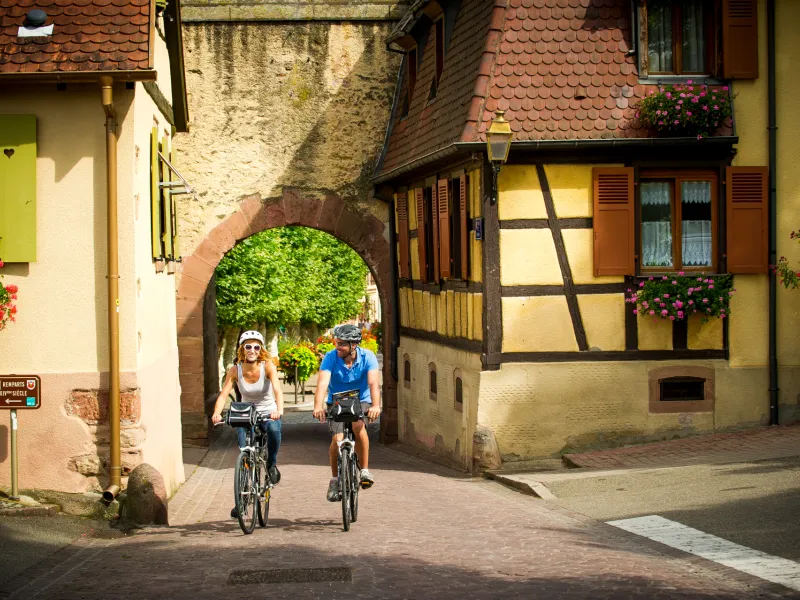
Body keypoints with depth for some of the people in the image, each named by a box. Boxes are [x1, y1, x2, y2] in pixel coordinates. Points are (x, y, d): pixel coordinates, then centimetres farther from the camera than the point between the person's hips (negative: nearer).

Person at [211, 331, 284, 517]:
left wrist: (279, 410, -48)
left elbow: (277, 390, -29)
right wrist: (217, 413, -40)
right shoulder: (235, 370, -10)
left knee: (274, 429, -36)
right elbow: (224, 394, -20)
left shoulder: (267, 366, -15)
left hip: (268, 413, -2)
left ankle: (272, 464, -9)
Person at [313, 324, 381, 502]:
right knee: (338, 439, -19)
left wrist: (376, 406, -50)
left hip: (361, 401, -1)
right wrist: (318, 407, -49)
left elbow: (374, 383, -32)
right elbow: (322, 383, -31)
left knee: (358, 426, -32)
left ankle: (364, 469, -17)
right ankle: (335, 479, 4)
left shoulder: (367, 357, -19)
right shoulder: (331, 357, -19)